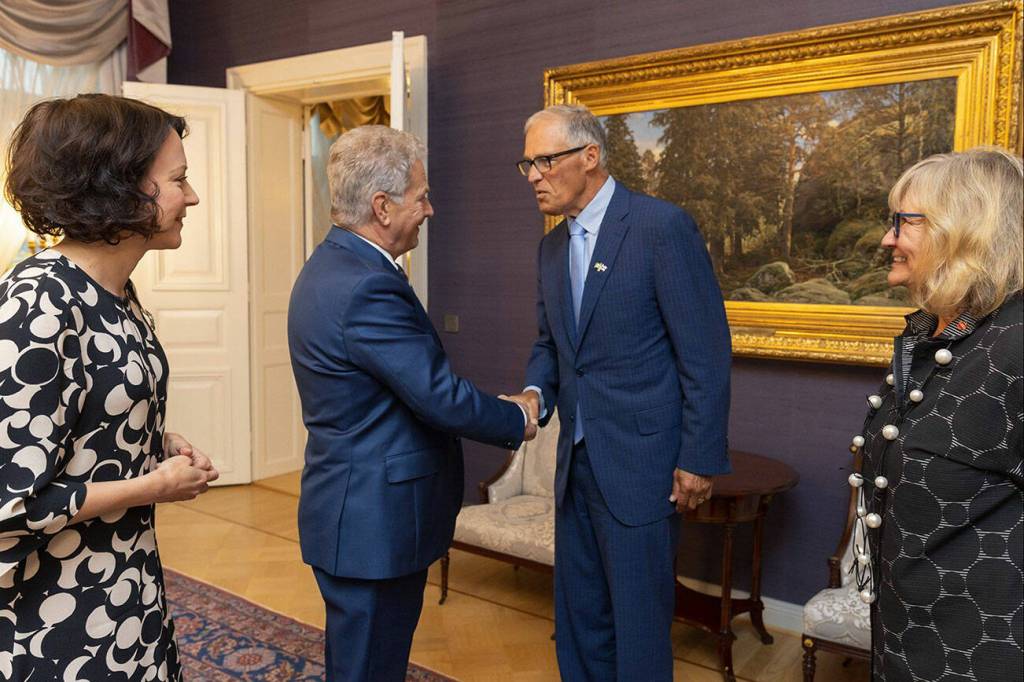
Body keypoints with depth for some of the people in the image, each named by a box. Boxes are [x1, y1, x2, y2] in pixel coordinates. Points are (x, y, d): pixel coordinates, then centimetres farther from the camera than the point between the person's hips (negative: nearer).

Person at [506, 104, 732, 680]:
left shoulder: (663, 227, -14)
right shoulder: (552, 248, 10)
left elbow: (707, 353, -14)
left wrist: (700, 459, -14)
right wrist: (535, 392, -3)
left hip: (641, 464, -7)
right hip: (578, 461, 7)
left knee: (638, 626, 7)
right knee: (578, 618, 19)